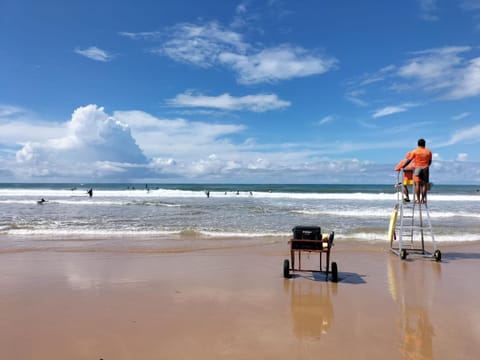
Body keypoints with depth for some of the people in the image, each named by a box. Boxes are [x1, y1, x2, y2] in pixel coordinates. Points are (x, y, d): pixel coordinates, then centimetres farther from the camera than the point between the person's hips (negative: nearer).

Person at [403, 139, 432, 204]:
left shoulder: (414, 151, -1)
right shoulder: (428, 152, 7)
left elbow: (409, 160, -3)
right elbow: (430, 162, 12)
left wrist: (403, 167, 4)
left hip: (417, 168, -2)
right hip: (425, 169, 2)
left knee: (417, 184, -3)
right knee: (424, 184, 5)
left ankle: (418, 199, -5)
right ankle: (423, 199, 6)